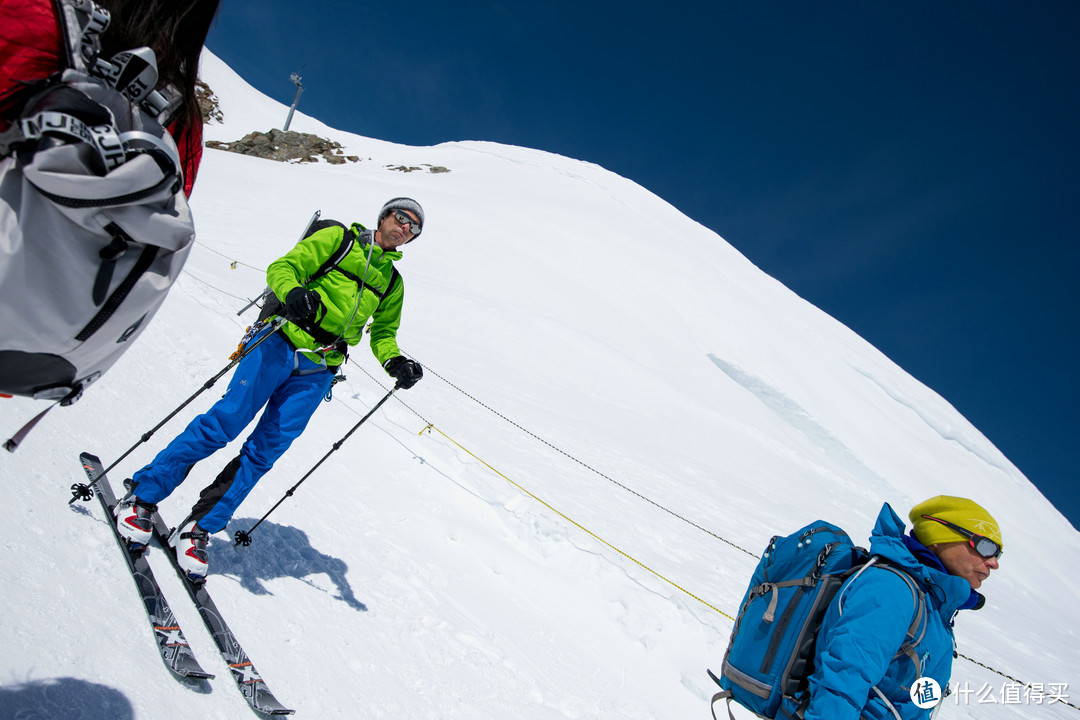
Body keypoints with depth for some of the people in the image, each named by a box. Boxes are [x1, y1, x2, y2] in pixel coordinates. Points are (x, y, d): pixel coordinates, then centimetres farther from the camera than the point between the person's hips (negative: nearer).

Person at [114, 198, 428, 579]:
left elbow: (383, 332, 24)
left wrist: (395, 361, 3)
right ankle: (142, 496, 4)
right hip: (281, 345, -4)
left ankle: (200, 527, 7)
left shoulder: (393, 282, 20)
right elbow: (282, 268, -2)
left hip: (316, 373, 4)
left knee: (265, 451, -2)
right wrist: (293, 294, -25)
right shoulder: (338, 239, 5)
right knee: (223, 423, -11)